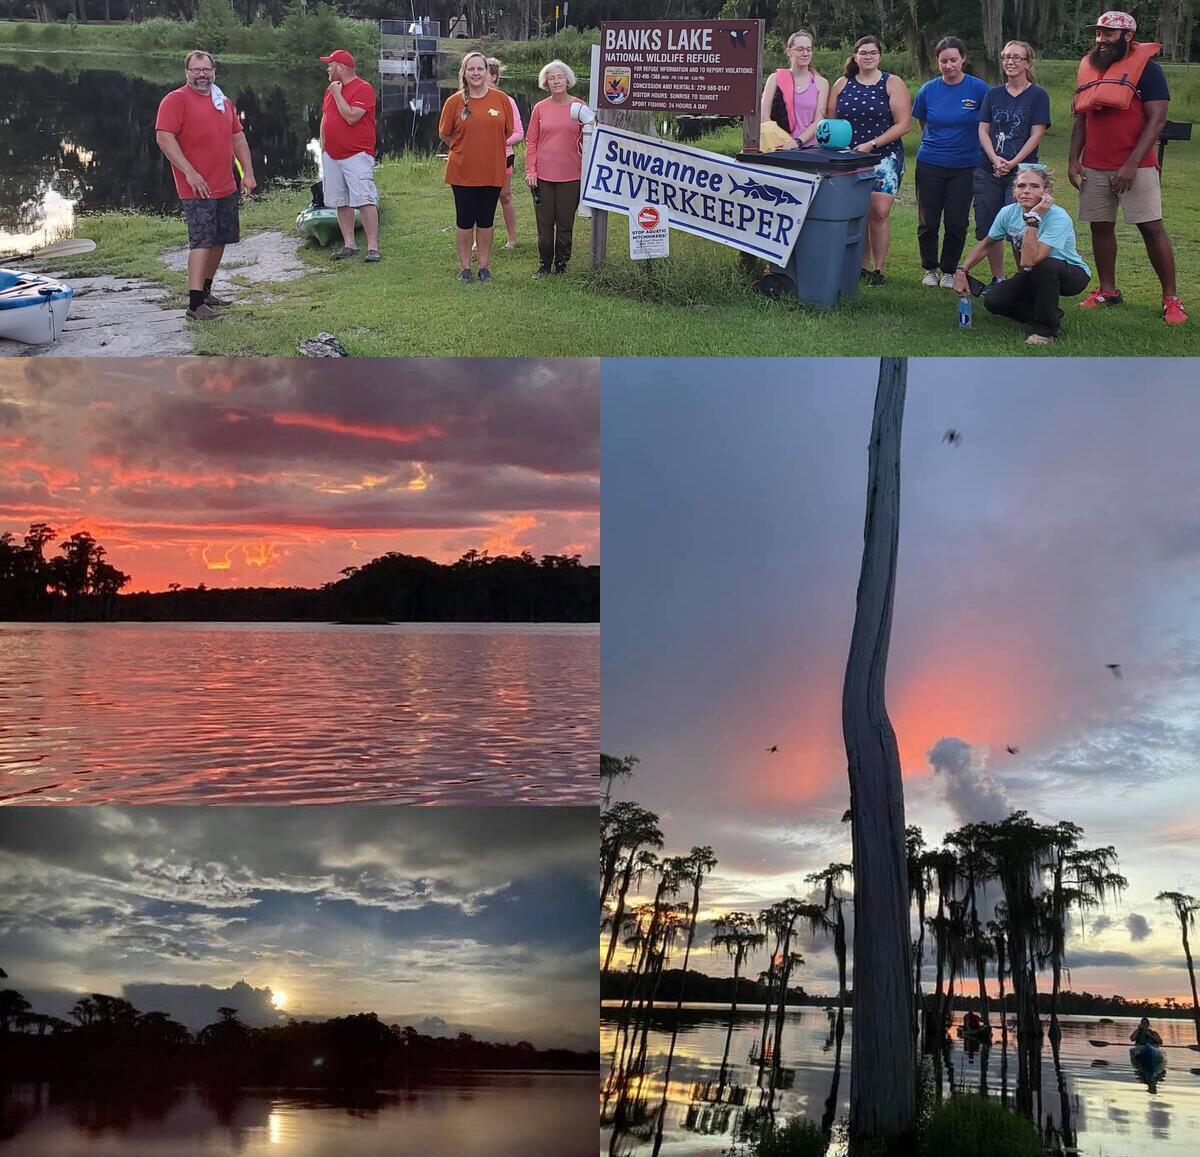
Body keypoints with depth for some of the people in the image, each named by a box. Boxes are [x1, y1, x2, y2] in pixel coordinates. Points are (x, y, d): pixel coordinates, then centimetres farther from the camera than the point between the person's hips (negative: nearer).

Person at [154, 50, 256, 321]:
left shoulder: (224, 101, 15)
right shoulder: (176, 100, -7)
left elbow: (238, 137, 20)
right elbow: (164, 137, -16)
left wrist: (248, 172, 10)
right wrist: (189, 172, -22)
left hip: (226, 187, 8)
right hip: (197, 187, -8)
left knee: (220, 240, 13)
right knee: (202, 241, -14)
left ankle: (206, 291, 27)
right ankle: (195, 304, -15)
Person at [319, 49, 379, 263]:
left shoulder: (363, 89, -9)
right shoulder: (331, 89, 16)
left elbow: (351, 117, -21)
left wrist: (337, 93, -13)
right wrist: (323, 148, 18)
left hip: (357, 155, -8)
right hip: (331, 155, 8)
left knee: (365, 201, -13)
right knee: (341, 202, 8)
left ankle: (373, 247, -13)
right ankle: (349, 245, 15)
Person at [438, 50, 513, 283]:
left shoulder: (501, 100, -1)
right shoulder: (455, 101, -4)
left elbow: (508, 132, 10)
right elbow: (444, 134, 6)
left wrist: (487, 147, 10)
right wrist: (464, 149, 12)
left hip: (492, 171, 1)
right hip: (462, 172, -1)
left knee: (486, 221, 9)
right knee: (465, 222, 4)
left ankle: (484, 266, 19)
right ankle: (465, 267, 14)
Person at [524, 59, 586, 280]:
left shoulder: (580, 107, 0)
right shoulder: (540, 108, 3)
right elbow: (531, 141, 5)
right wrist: (530, 171, -2)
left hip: (570, 176, -1)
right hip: (543, 175, 1)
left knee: (565, 224, 6)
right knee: (544, 223, 6)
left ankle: (562, 264, 18)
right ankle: (544, 264, 17)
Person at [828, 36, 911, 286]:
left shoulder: (892, 84, 1)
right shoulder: (842, 84, 10)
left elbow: (903, 124, -5)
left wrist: (872, 144, -13)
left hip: (884, 156, -3)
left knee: (879, 211, -12)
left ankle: (879, 268, -5)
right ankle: (862, 266, 12)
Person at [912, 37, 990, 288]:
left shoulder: (978, 88, -6)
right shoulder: (928, 90, 0)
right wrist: (936, 143, 11)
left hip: (964, 167, -1)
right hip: (930, 164, 1)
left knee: (956, 223, 1)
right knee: (928, 222, 4)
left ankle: (949, 270, 18)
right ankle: (930, 268, 22)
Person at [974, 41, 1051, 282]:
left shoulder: (1038, 95, 1)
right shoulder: (993, 95, 12)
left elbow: (1037, 134, -5)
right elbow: (983, 130, 6)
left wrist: (1013, 163, -15)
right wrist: (994, 159, -11)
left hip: (1021, 171, -4)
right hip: (987, 172, 4)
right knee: (987, 229, 5)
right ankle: (997, 279, 17)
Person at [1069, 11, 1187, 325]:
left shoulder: (1146, 68, -6)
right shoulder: (1089, 68, 12)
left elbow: (1156, 120, -11)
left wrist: (1131, 165, -18)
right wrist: (1073, 159, 7)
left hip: (1135, 167, -6)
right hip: (1094, 167, 6)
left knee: (1152, 228, -6)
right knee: (1100, 227, 8)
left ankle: (1171, 299, -3)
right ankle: (1107, 291, 20)